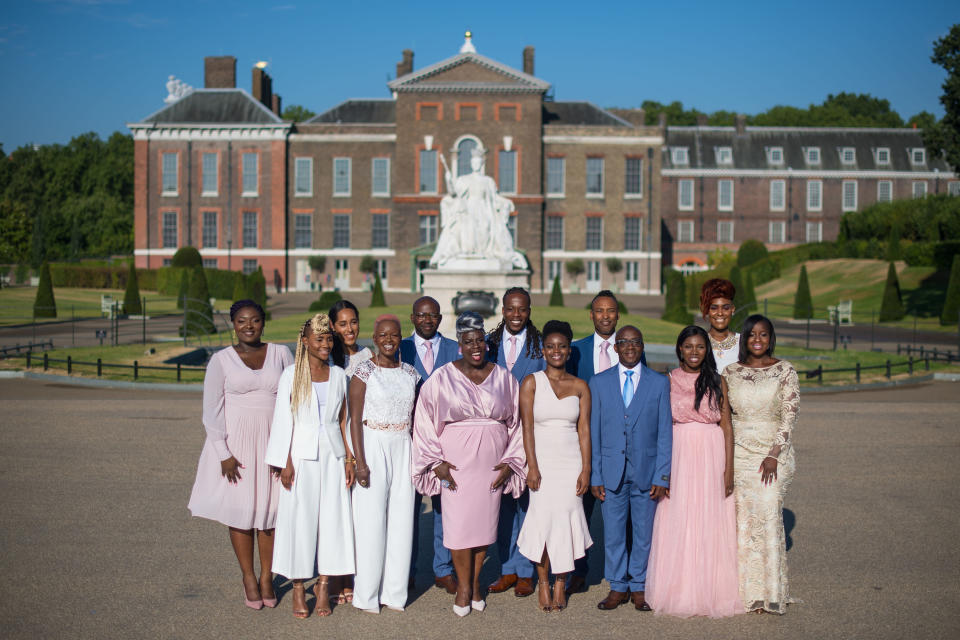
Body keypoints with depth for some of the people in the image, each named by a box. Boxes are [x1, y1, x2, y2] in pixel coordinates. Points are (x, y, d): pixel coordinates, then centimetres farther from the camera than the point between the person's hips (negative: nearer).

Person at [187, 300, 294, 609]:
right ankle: (248, 578, 18)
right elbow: (211, 411, -2)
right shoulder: (221, 360, -1)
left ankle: (267, 576, 18)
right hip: (236, 441, -1)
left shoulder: (281, 353, 3)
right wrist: (224, 454, -9)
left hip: (273, 441, 1)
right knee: (240, 508, 3)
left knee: (269, 508, 3)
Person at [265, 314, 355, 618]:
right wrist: (285, 462, -7)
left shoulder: (338, 375, 8)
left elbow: (344, 420, 11)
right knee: (299, 519, 0)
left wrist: (350, 459, 6)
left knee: (332, 518, 3)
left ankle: (324, 585, 15)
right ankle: (298, 588, 12)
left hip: (332, 456, 3)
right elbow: (283, 420, -2)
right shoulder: (292, 375, -1)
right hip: (301, 456, -3)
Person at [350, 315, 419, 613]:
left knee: (401, 519, 6)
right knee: (371, 519, -1)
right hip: (372, 447, -4)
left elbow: (414, 418, 13)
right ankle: (367, 594, 11)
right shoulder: (364, 371, -5)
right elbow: (355, 418, -8)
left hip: (402, 450, 4)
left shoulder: (410, 373, 8)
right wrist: (360, 461, -13)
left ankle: (394, 592, 18)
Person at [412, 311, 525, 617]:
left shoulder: (503, 378, 5)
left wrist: (509, 462, 3)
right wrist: (436, 462, -4)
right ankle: (463, 585, 14)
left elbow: (516, 423, 9)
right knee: (458, 521, -2)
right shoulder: (441, 378, -1)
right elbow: (425, 420, 1)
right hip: (455, 462, -2)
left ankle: (475, 582, 22)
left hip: (491, 462, 2)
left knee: (484, 520, 6)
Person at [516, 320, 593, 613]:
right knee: (543, 517, -4)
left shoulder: (580, 386, 7)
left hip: (572, 461, 1)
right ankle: (543, 582, 9)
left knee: (566, 517, -2)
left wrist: (586, 469, -3)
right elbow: (527, 427, -4)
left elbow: (584, 429, 4)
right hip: (542, 460, -1)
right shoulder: (531, 382, 1)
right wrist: (532, 467, -11)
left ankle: (561, 581, 9)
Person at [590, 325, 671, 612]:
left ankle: (638, 587, 23)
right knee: (613, 532, 7)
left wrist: (662, 476, -5)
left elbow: (665, 433, 1)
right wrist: (595, 476, -1)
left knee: (643, 533, 8)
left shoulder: (659, 383, 2)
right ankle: (617, 587, 22)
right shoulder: (599, 383, 4)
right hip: (612, 472, 1)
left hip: (646, 471, 0)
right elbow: (594, 432, 4)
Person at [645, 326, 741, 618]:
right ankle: (679, 591, 13)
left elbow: (727, 427, 2)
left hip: (711, 454, 0)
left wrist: (729, 469, -5)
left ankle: (711, 591, 15)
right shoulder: (668, 381, 4)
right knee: (678, 522, 1)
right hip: (678, 454, 0)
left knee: (710, 523, 2)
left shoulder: (716, 382, 4)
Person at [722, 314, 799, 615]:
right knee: (743, 518, 1)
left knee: (767, 514, -10)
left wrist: (774, 455, -13)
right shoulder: (731, 372, 7)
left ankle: (771, 592, 0)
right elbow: (724, 416, 11)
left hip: (773, 452, -2)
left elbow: (790, 415, -5)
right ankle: (748, 590, 10)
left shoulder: (784, 371, 0)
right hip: (739, 453, 3)